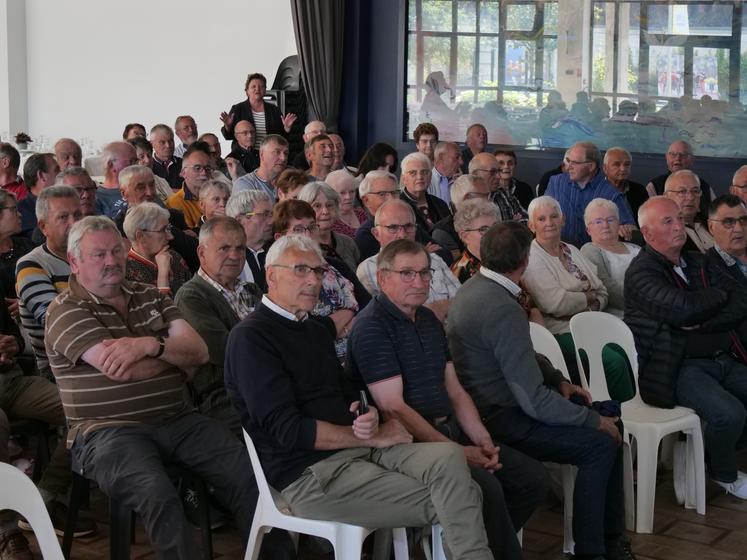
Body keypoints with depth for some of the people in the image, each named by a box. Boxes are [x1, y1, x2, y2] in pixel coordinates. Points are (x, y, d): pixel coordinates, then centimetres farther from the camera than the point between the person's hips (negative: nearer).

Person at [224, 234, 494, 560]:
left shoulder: (315, 331, 19)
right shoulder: (250, 337, -9)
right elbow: (289, 431, -16)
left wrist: (368, 418, -5)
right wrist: (373, 436, -11)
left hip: (356, 447, 7)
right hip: (311, 473, -7)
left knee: (449, 458, -18)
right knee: (440, 502, -18)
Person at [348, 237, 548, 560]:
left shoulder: (428, 320, 15)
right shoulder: (372, 328, -12)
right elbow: (393, 408, -18)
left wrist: (482, 440, 0)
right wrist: (457, 452, -18)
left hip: (449, 430, 9)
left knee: (534, 479, 1)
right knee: (487, 488, -29)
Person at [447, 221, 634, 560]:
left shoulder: (475, 288, 5)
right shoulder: (504, 309, -26)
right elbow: (535, 402, -24)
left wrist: (558, 380, 9)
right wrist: (595, 420, -12)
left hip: (491, 403, 10)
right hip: (499, 421, -10)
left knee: (611, 425, 8)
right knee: (601, 443, -14)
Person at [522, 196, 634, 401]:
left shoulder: (572, 251, 20)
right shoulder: (532, 259, -6)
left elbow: (602, 292, 17)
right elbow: (554, 303, -18)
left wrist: (594, 303, -6)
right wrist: (587, 298, -3)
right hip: (560, 333, -7)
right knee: (614, 362, -27)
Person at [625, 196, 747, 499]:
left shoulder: (698, 265, 15)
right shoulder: (642, 272, -8)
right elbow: (684, 309, -24)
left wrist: (702, 324, -14)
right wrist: (720, 294, -4)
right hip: (681, 369, -8)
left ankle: (720, 449, 20)